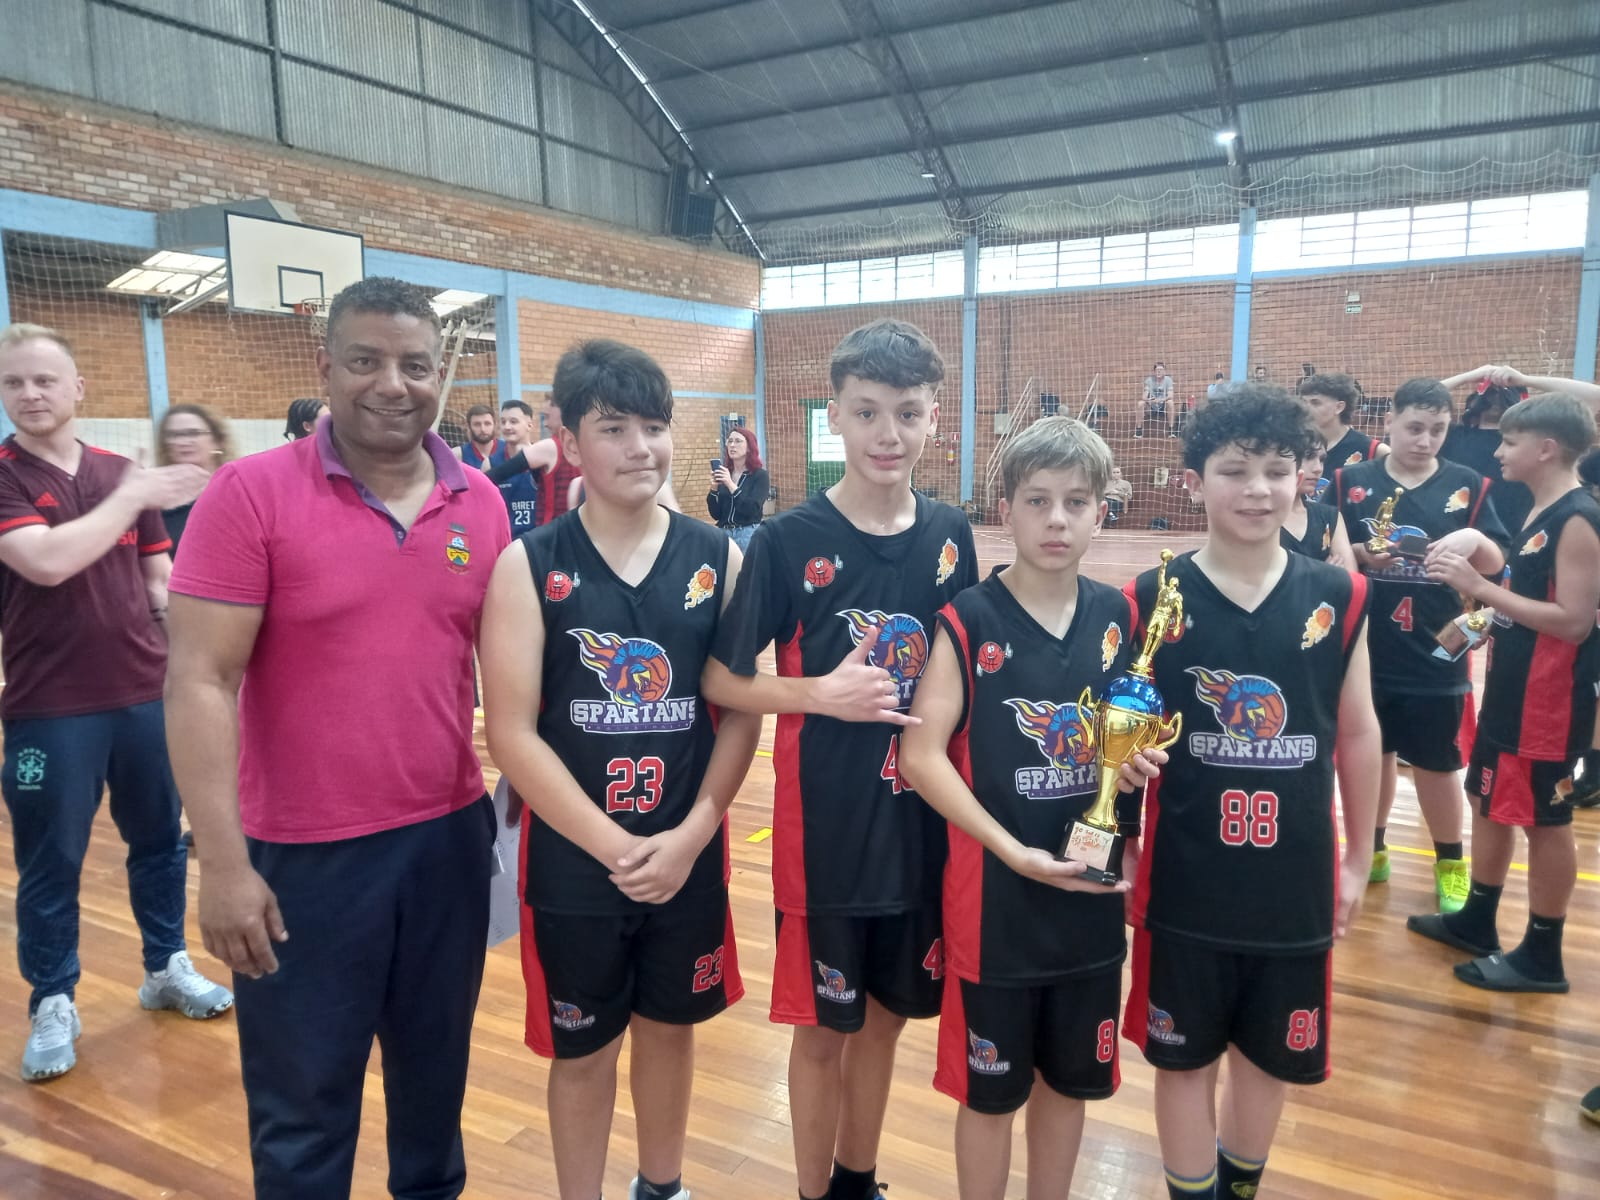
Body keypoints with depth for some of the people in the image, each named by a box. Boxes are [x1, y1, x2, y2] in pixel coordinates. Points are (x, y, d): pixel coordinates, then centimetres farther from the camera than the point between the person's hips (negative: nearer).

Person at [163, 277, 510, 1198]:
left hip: (450, 836, 4)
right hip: (303, 853, -3)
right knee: (302, 1110, 14)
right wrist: (223, 862, -16)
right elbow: (200, 681, -13)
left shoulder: (482, 502, 1)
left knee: (437, 1074, 22)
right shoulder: (252, 492, -11)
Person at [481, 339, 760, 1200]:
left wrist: (689, 836, -12)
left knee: (670, 1027, 21)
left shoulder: (718, 560, -3)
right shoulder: (527, 566, -9)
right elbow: (512, 734, -12)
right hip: (573, 860, -2)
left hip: (689, 854, 3)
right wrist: (613, 845, -16)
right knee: (583, 1049, 15)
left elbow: (741, 713, -2)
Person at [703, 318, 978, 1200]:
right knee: (823, 1026, 11)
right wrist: (824, 693, -20)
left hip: (924, 823, 4)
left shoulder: (950, 537, 0)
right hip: (824, 827, -4)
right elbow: (720, 681, -7)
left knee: (886, 1016, 19)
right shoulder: (787, 541, -12)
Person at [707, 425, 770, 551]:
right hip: (724, 534, 4)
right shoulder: (723, 473, 8)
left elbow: (752, 510, -15)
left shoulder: (760, 475, -1)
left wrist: (731, 485, -18)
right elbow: (715, 514, 7)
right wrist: (714, 489, -8)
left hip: (748, 534, -3)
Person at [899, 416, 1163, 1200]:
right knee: (991, 1091, 12)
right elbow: (920, 756, -16)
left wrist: (1139, 761, -9)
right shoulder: (969, 620, -12)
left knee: (1070, 1080, 21)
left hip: (1091, 894, 4)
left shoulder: (1119, 618, 1)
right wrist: (1014, 851, -21)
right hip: (995, 896, -4)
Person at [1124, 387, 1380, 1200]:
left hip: (1297, 882, 3)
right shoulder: (1152, 601, -10)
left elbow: (1357, 737, 5)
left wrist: (1357, 861, 9)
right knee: (1185, 1057, 14)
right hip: (1185, 883, -2)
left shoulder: (1339, 600, -4)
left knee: (1271, 1055, 20)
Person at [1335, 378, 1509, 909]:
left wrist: (1474, 539, -20)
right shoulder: (1349, 480, -1)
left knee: (1437, 761, 10)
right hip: (1365, 650, 0)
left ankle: (1451, 863, 28)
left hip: (1436, 652, 0)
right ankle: (1371, 849, 32)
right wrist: (1359, 554, -19)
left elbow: (1494, 565, 2)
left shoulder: (1468, 485, 1)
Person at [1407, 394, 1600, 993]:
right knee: (1490, 801, 18)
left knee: (1544, 820, 3)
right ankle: (1476, 921, 34)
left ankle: (1542, 954, 18)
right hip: (1511, 688, 9)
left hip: (1549, 699, -9)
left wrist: (1479, 586, -24)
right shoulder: (1540, 512, 10)